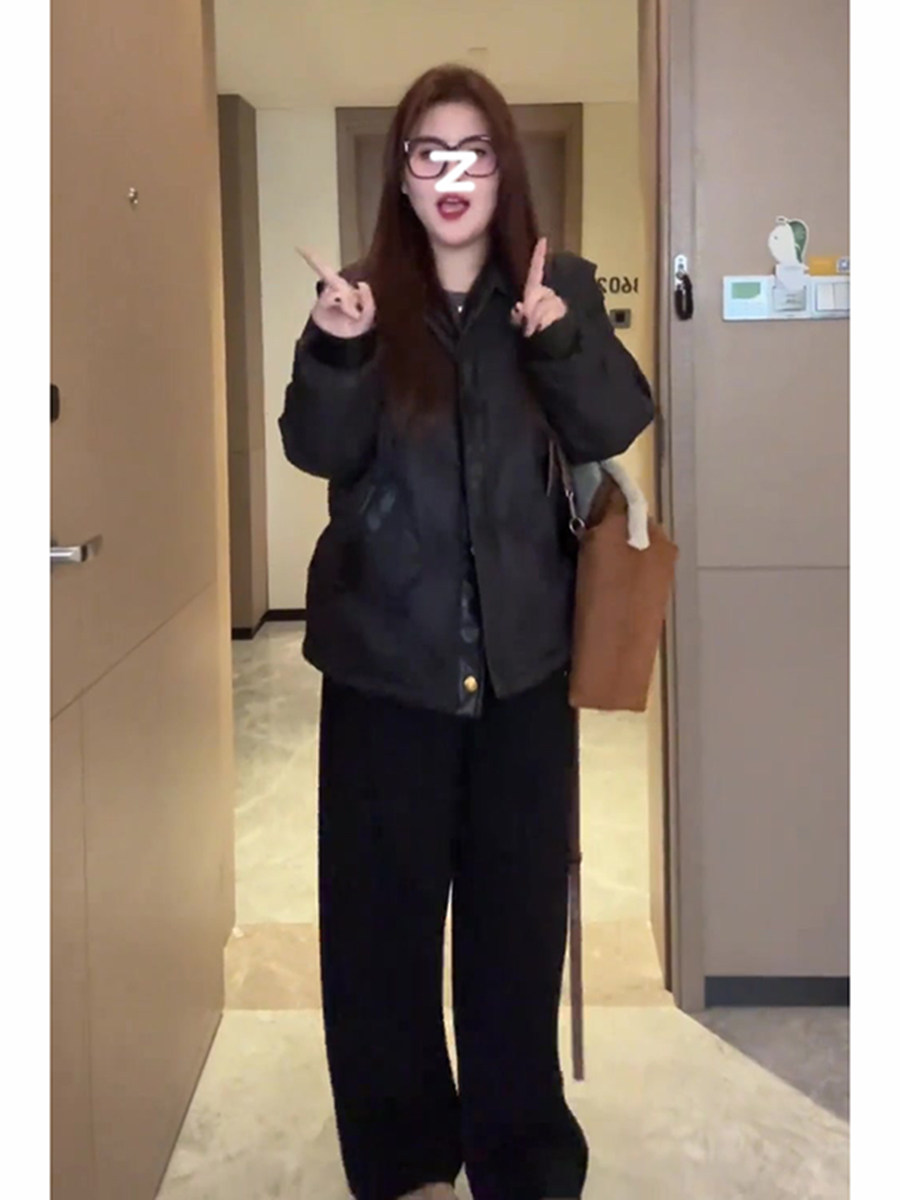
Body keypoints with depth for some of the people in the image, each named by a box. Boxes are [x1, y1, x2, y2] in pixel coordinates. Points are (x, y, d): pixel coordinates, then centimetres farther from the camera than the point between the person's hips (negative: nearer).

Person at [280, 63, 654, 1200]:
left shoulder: (561, 286, 2)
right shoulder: (362, 293, 0)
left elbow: (613, 430, -7)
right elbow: (320, 452, -8)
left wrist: (559, 338, -25)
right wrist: (335, 350, -26)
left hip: (520, 657, 1)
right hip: (384, 657, 0)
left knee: (519, 911, 9)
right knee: (381, 914, 7)